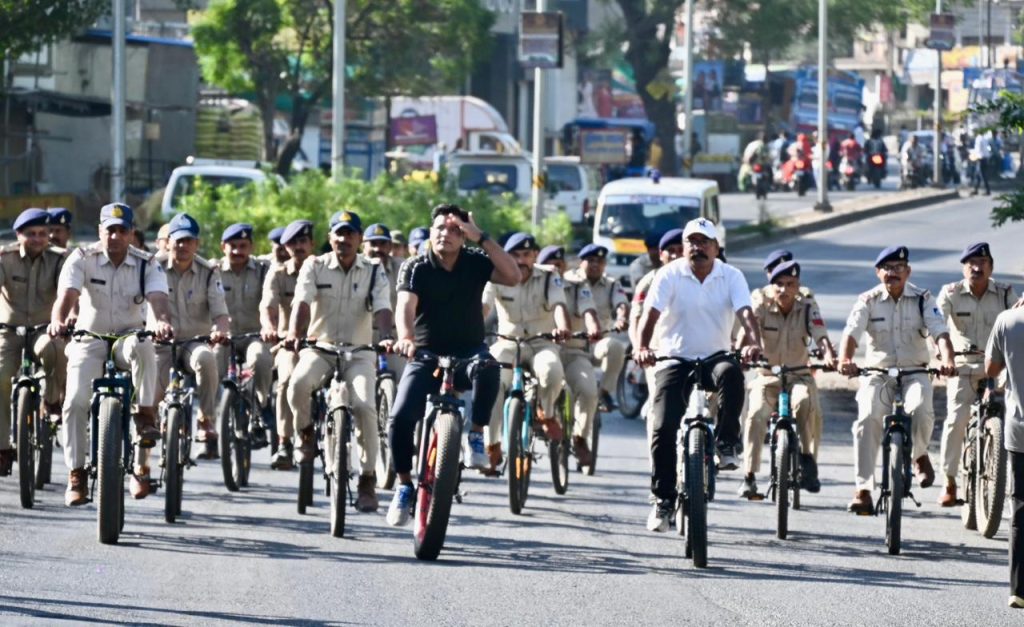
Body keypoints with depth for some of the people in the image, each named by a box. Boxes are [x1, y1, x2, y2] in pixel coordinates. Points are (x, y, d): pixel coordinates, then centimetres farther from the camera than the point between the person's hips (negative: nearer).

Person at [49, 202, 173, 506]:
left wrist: (162, 321, -47)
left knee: (142, 347, -37)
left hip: (127, 337, 0)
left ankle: (145, 417, -24)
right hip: (89, 341, 0)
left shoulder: (147, 265, -6)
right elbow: (66, 295, -24)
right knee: (75, 402, -19)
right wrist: (58, 321, -47)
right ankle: (76, 475, -8)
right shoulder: (82, 259, -8)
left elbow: (158, 298, -23)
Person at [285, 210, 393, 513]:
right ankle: (306, 434, -1)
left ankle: (367, 479, -10)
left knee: (365, 406, -24)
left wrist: (387, 337, -33)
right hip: (319, 348, 0)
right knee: (298, 385, -33)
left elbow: (382, 309, -12)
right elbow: (302, 303, -13)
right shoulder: (315, 267, 1)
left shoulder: (375, 273, 2)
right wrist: (294, 334, -32)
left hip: (359, 352, 0)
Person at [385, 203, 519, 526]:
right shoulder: (415, 268, -5)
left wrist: (481, 238, -22)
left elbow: (512, 276, -19)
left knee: (487, 367, -37)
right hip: (427, 355, 0)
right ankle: (405, 485, 2)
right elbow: (406, 307, -22)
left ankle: (476, 438, -19)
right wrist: (405, 338, -44)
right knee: (400, 419, -19)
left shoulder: (475, 263, -1)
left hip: (468, 353, 0)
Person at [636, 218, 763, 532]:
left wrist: (754, 343, -35)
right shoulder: (670, 275, -4)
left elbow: (746, 312, -14)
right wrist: (643, 347, -34)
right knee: (664, 429, -11)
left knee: (731, 373, -37)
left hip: (714, 357, 0)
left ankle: (726, 444, -19)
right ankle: (663, 500, 2)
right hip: (675, 360, 0)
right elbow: (651, 313, -16)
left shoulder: (731, 276, -1)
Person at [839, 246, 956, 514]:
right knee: (868, 417, -24)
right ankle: (862, 490, -20)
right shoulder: (868, 301, 0)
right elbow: (851, 332, -15)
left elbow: (940, 333, -11)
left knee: (920, 408, -32)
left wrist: (947, 360, -32)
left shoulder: (922, 299, 0)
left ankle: (919, 455, 2)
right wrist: (844, 359, -36)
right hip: (877, 372, 0)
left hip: (914, 372, 0)